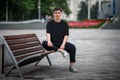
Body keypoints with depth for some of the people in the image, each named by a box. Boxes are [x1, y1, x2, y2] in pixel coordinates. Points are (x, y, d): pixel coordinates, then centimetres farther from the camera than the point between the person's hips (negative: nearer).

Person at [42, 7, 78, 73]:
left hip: (62, 43, 0)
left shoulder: (64, 24, 7)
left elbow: (66, 35, -2)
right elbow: (48, 33, -9)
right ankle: (59, 50, -35)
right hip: (52, 44, 0)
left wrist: (63, 44, -20)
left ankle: (72, 66, -24)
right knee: (44, 43, -31)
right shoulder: (50, 23, 6)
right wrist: (49, 41, -32)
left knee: (72, 47, -28)